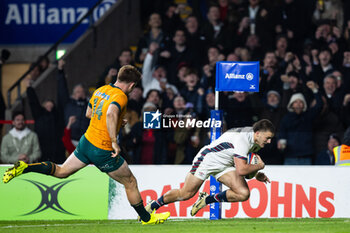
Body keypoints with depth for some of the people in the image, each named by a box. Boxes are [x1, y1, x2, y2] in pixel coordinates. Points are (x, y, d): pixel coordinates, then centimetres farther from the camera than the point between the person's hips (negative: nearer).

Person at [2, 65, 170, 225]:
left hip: (87, 141, 7)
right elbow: (110, 114, -39)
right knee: (130, 183, 11)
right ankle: (146, 218, 22)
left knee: (61, 171, 20)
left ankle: (24, 168, 4)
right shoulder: (120, 97, -19)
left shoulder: (100, 90, 6)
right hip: (103, 152, -7)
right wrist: (114, 142, -35)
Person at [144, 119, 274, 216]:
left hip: (224, 166, 8)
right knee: (185, 194, -5)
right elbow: (241, 170, -37)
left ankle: (206, 200, 3)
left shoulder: (255, 139, -2)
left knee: (243, 194, -12)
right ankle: (152, 206, 17)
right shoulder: (242, 139, -32)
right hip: (207, 159, -8)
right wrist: (259, 166, -21)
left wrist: (255, 174, 2)